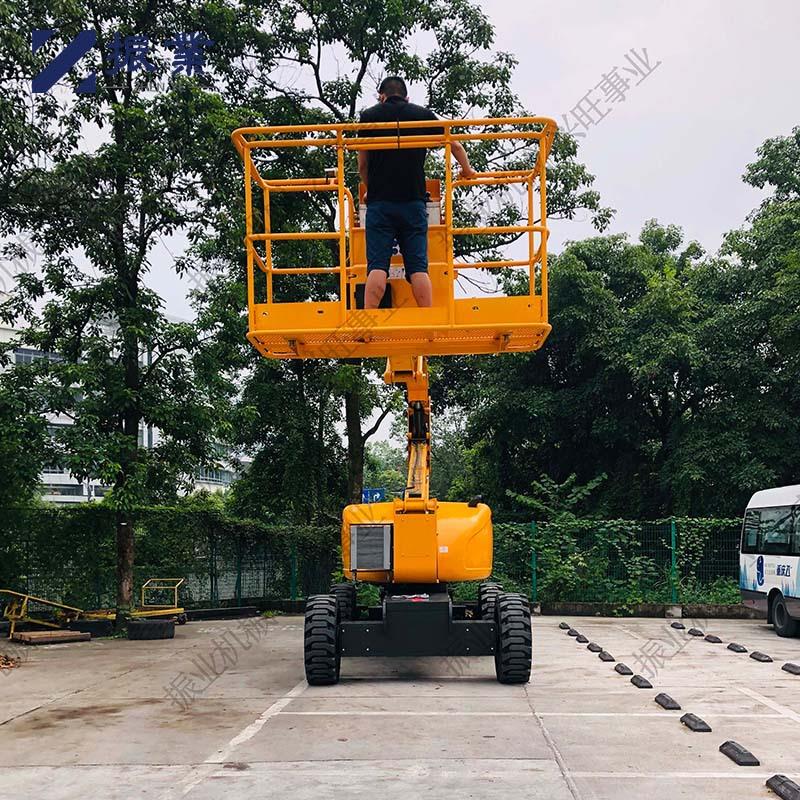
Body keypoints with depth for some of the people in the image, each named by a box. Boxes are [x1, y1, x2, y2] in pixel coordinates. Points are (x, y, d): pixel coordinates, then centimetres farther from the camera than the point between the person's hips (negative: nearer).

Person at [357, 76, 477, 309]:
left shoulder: (369, 116, 9)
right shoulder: (424, 115, 12)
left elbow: (362, 164, 13)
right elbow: (455, 145, 18)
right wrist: (467, 170, 36)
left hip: (379, 203, -1)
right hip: (414, 202, 1)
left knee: (377, 266, -5)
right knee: (418, 267, 0)